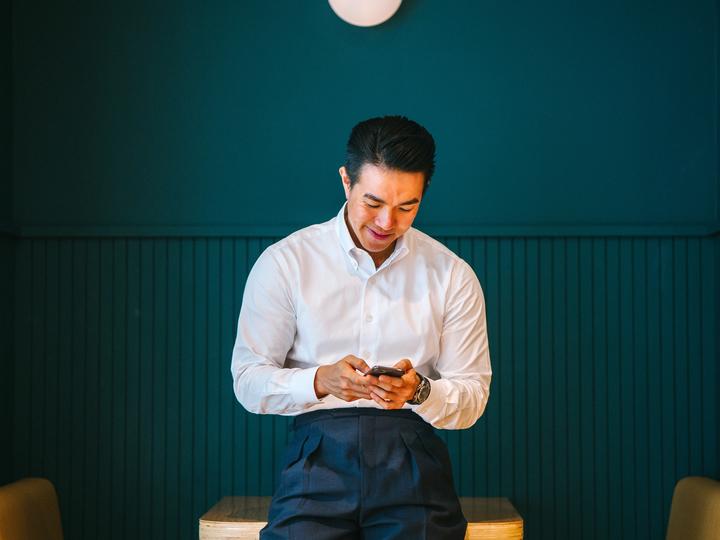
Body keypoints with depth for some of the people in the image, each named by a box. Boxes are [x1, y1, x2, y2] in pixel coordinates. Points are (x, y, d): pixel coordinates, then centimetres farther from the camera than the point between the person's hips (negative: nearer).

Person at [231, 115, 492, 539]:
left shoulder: (453, 276, 7)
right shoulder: (284, 262, 4)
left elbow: (472, 399, 7)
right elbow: (248, 381, 2)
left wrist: (420, 391, -14)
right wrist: (321, 381, -16)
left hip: (411, 455, 1)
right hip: (318, 452, 0)